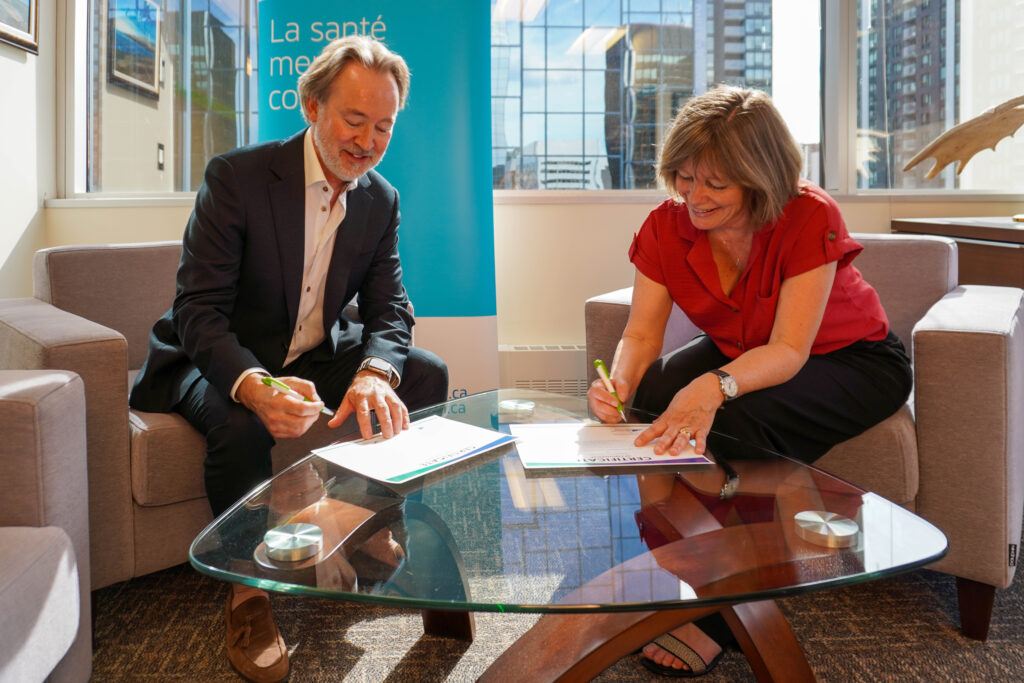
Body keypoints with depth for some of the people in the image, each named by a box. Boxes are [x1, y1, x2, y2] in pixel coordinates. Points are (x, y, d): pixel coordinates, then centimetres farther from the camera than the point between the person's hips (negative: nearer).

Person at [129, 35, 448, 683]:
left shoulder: (382, 200, -3)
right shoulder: (237, 175, -20)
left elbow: (389, 307, -6)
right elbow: (197, 311, -24)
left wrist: (375, 374, -31)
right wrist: (251, 385, -45)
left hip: (314, 354, 6)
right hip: (216, 359, -5)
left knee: (425, 373, -10)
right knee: (242, 424, -36)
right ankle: (248, 592, -13)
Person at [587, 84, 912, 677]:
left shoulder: (809, 217, -28)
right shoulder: (666, 227, -14)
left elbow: (790, 350, -34)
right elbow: (642, 334, -14)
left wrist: (716, 386, -53)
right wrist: (619, 385, -37)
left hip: (854, 361, -5)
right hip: (740, 353, 5)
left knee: (736, 418, -34)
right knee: (648, 398, -24)